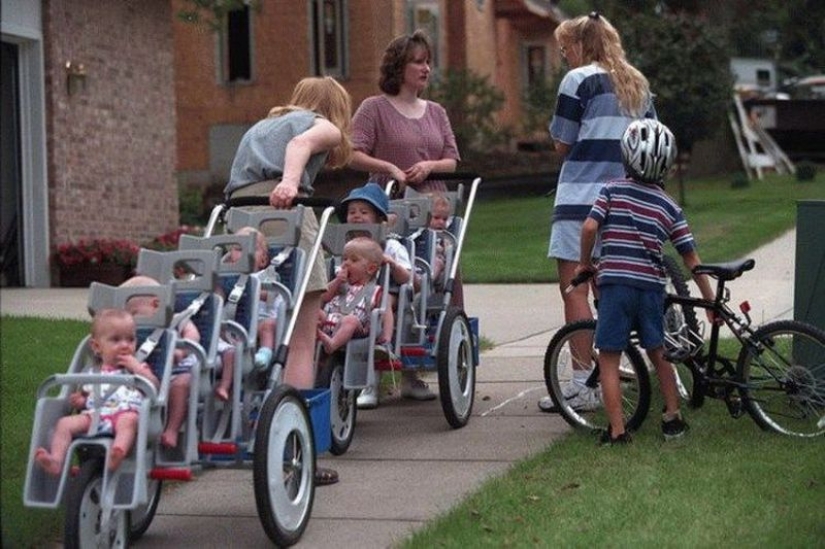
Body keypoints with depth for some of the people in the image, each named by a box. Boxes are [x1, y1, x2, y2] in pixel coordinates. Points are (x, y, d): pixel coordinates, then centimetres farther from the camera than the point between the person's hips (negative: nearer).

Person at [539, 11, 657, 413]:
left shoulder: (579, 80, -6)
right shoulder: (638, 84, 15)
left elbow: (562, 144, -5)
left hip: (581, 199, -7)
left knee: (574, 288, -5)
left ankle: (584, 385, -9)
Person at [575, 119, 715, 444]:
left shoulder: (613, 191, 0)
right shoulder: (669, 207, 8)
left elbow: (590, 227, -12)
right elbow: (691, 257, 8)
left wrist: (585, 263, 6)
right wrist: (710, 299, 16)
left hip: (615, 283, -3)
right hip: (652, 286, 4)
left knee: (609, 359, 1)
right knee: (657, 352, 22)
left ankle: (617, 431, -4)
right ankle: (673, 418, 30)